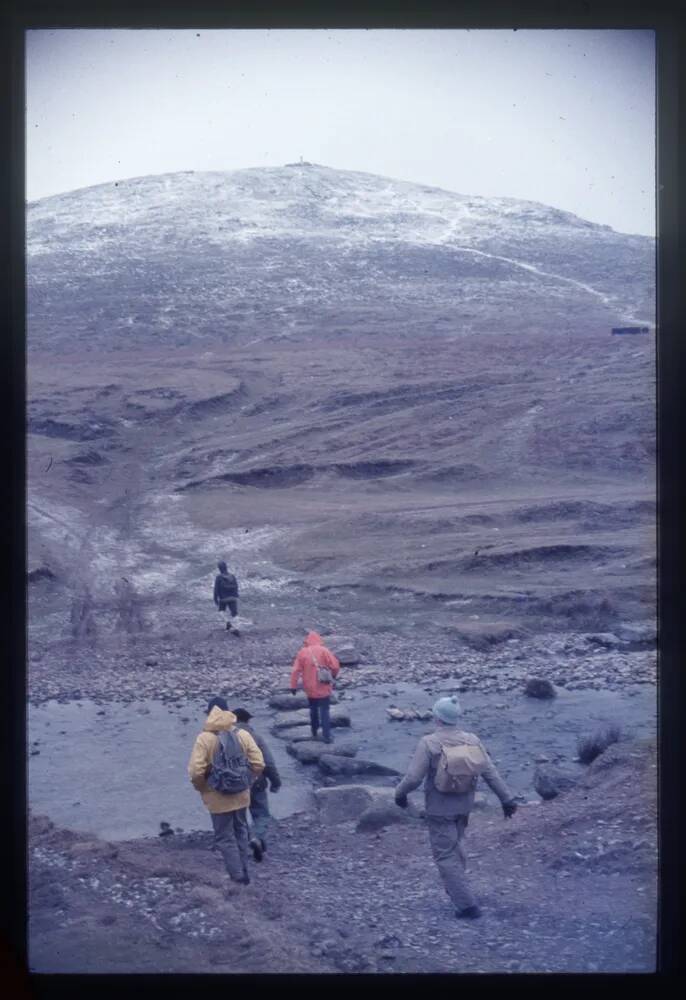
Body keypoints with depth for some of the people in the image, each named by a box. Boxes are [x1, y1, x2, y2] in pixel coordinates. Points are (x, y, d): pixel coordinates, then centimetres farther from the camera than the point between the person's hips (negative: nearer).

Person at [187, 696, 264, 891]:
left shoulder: (205, 738, -15)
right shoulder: (243, 734, -5)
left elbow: (196, 772, -20)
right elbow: (258, 764, -6)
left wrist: (203, 789, -1)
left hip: (218, 797, -4)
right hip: (241, 795, 4)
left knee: (225, 837, 7)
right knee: (240, 832, 21)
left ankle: (237, 876, 3)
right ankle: (243, 873, 29)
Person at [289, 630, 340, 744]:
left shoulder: (302, 652, -2)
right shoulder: (324, 651, -9)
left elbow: (296, 670, -5)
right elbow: (335, 665, -13)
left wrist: (293, 686, 1)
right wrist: (333, 676, 7)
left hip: (310, 688, 3)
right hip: (323, 688, -2)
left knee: (313, 709, 21)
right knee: (324, 711, 2)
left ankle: (314, 733, 30)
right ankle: (326, 736, -3)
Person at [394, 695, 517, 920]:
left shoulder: (428, 743, -19)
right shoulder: (472, 741, -6)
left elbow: (413, 777, -18)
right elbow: (491, 773, -5)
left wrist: (400, 793, 0)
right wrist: (507, 799, 2)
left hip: (439, 809, -5)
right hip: (464, 806, 5)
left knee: (445, 855, 3)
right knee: (453, 844, 28)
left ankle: (466, 903, -1)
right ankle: (456, 886, 41)